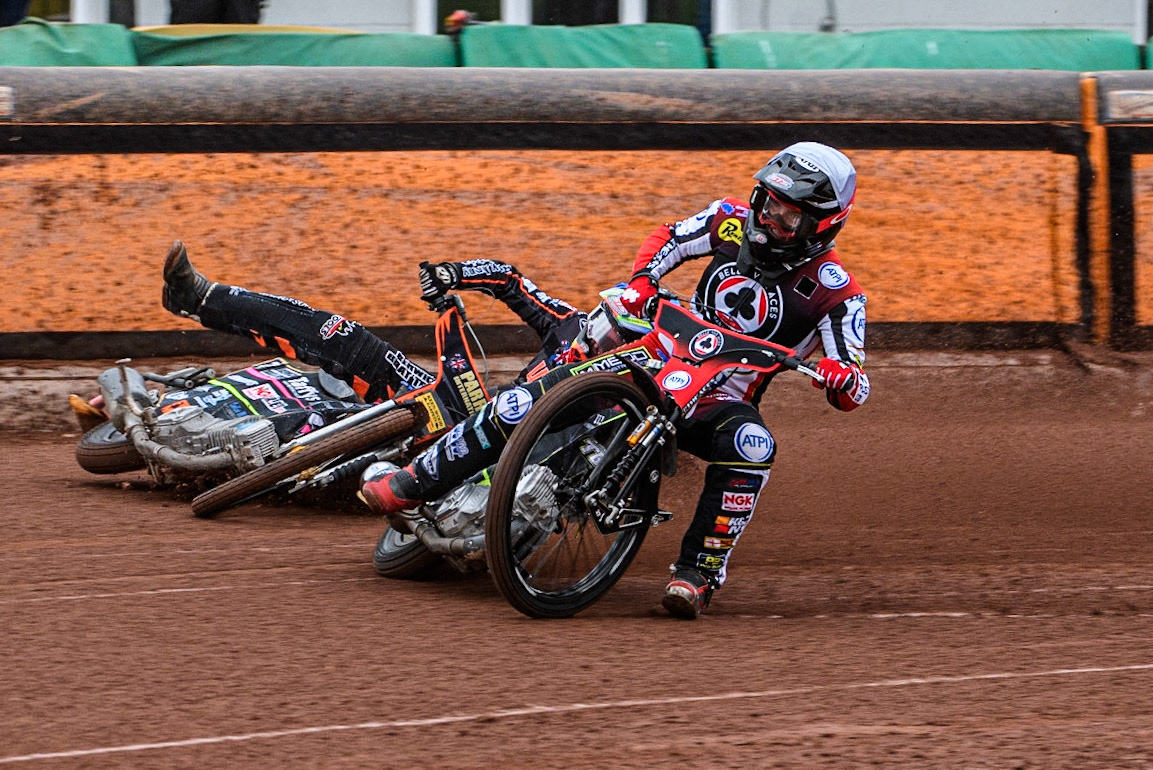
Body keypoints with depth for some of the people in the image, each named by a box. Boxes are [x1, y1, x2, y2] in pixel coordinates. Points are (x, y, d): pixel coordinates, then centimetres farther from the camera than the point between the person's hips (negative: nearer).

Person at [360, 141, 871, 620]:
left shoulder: (836, 292, -11)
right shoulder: (733, 221, 0)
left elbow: (854, 394, -14)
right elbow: (667, 241, 17)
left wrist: (844, 376, -38)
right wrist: (640, 283, -4)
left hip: (725, 397, -3)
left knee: (750, 444, -40)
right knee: (523, 402, -12)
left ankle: (699, 570, -28)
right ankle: (415, 483, 5)